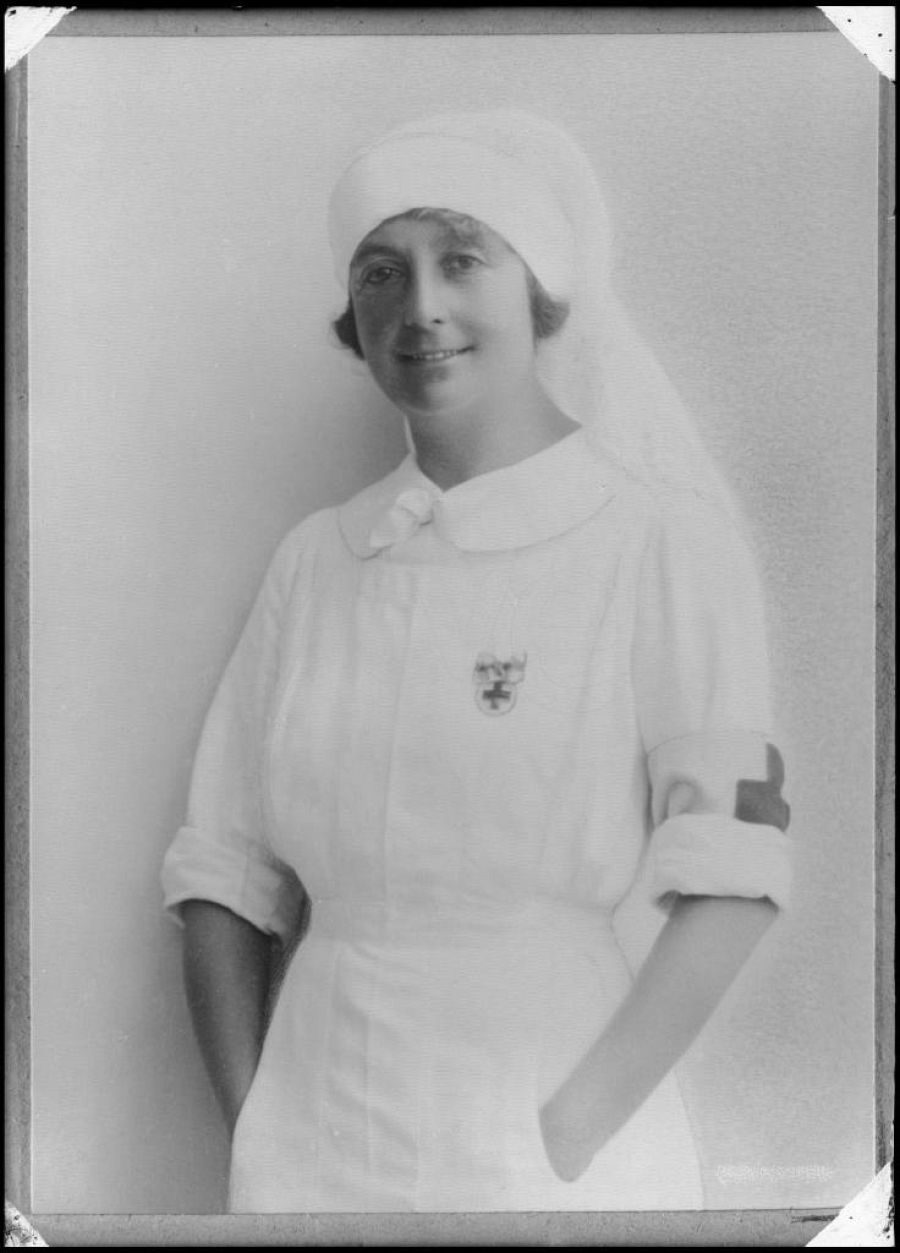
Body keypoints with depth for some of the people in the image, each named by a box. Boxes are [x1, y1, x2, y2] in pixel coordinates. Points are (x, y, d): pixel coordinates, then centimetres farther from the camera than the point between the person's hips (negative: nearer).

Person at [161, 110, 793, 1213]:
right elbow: (226, 872, 5)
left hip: (548, 1158, -3)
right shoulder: (315, 560, 3)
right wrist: (258, 1135, -3)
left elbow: (730, 885, -12)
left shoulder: (665, 539, -8)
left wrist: (562, 1144, -15)